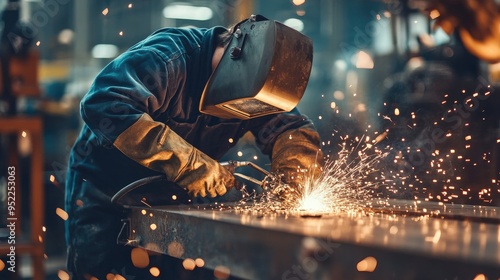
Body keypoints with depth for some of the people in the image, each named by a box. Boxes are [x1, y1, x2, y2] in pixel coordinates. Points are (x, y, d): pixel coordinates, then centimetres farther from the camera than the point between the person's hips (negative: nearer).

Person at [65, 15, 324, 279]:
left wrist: (296, 169, -30)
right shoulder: (168, 58, -30)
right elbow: (103, 104, -43)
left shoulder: (254, 85, -9)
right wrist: (185, 162, -45)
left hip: (168, 197, 5)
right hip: (105, 185, -5)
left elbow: (291, 128, -6)